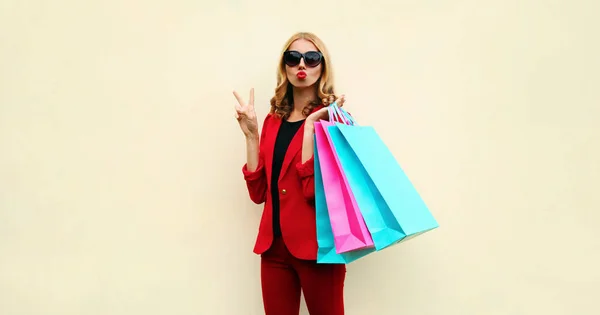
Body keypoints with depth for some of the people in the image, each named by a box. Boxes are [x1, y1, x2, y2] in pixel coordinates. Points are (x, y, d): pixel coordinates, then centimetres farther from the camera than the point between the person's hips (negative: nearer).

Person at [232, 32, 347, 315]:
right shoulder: (274, 119, 10)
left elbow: (316, 190, -18)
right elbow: (259, 192, 4)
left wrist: (310, 126, -20)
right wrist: (251, 133, -2)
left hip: (316, 244, -5)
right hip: (274, 244, 5)